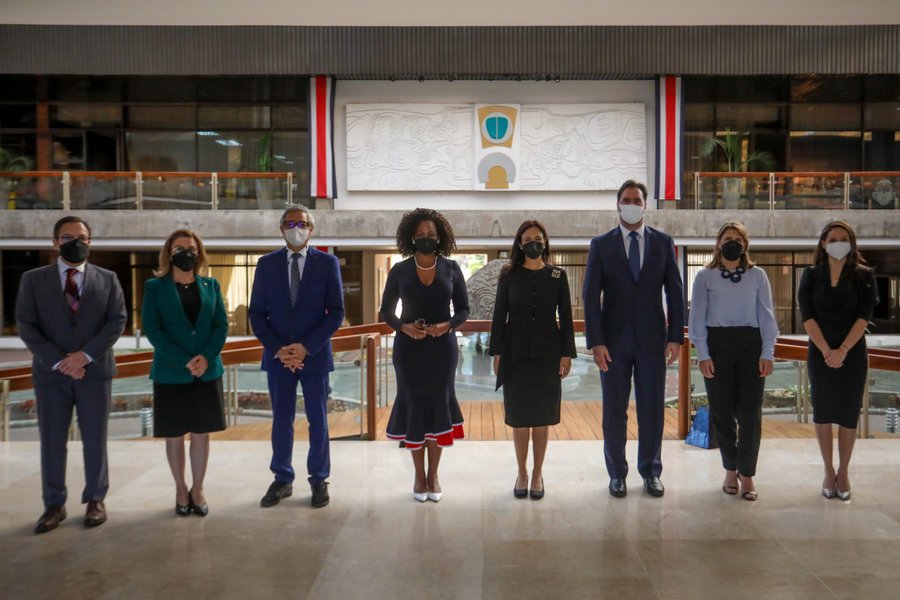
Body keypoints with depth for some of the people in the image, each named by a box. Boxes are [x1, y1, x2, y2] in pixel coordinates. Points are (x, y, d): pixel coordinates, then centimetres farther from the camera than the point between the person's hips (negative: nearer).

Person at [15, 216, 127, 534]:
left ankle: (95, 500, 19)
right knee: (52, 442, 5)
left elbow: (118, 320, -2)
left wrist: (86, 354, -14)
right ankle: (54, 504, 17)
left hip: (95, 370, 0)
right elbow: (26, 326, -2)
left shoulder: (107, 279, 6)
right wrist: (58, 361, -12)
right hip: (51, 372, 0)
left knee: (95, 440, 6)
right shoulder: (33, 280, 5)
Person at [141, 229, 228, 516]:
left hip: (207, 372, 2)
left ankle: (197, 489, 19)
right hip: (170, 373, -2)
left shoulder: (211, 285, 8)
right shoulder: (155, 287, 0)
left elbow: (221, 325, 3)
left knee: (201, 433, 7)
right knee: (174, 435, 7)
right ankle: (181, 490, 21)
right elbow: (152, 329, -8)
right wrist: (184, 361, -17)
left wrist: (206, 357, -14)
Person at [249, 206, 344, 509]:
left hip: (315, 355, -1)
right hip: (278, 355, 2)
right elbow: (257, 313, 4)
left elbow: (336, 312, -4)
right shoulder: (267, 264, 4)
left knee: (318, 420, 7)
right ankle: (282, 480, 22)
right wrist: (278, 348, -9)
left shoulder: (328, 263, -1)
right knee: (281, 420, 9)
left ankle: (319, 480, 20)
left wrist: (306, 347, -13)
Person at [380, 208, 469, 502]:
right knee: (414, 405, 3)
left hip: (442, 347, 0)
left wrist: (447, 325, -17)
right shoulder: (399, 271, -1)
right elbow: (386, 311, 3)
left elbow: (463, 309, 3)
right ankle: (419, 475, 18)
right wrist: (404, 327, -16)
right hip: (409, 348, 0)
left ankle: (433, 474, 18)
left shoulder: (451, 268, 0)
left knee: (438, 404, 4)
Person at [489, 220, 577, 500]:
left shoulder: (557, 276, 3)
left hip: (547, 353, 0)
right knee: (518, 415, 6)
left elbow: (566, 317, 3)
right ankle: (522, 472, 21)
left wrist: (567, 353, -2)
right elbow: (499, 316, 2)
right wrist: (496, 353, -3)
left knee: (542, 415, 6)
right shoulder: (509, 275, 2)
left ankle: (538, 474, 20)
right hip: (516, 353, 0)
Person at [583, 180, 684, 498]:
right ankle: (617, 474, 20)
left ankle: (651, 472, 22)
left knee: (652, 410, 7)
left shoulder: (663, 242, 5)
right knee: (614, 411, 7)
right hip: (614, 341, -1)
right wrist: (595, 342, -10)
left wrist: (675, 337, -2)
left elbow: (675, 292, 5)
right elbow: (591, 296, -3)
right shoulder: (601, 244, 1)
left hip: (652, 339, 1)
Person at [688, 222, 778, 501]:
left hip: (750, 345, 0)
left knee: (750, 413, -2)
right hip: (717, 345, 0)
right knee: (722, 411, 7)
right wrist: (703, 355, -6)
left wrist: (767, 353, -2)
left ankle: (747, 473, 11)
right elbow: (697, 318, 2)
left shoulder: (757, 275, 7)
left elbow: (767, 316, 5)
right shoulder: (705, 277, 4)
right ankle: (730, 470, 22)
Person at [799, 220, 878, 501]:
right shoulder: (811, 276, 2)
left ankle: (843, 472, 18)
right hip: (819, 354, 1)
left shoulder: (864, 276, 1)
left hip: (852, 354, 0)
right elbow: (807, 317, -5)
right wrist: (826, 351, -14)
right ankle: (828, 471, 17)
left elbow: (863, 317, -7)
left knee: (848, 414, 4)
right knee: (822, 413, 5)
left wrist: (842, 351, -16)